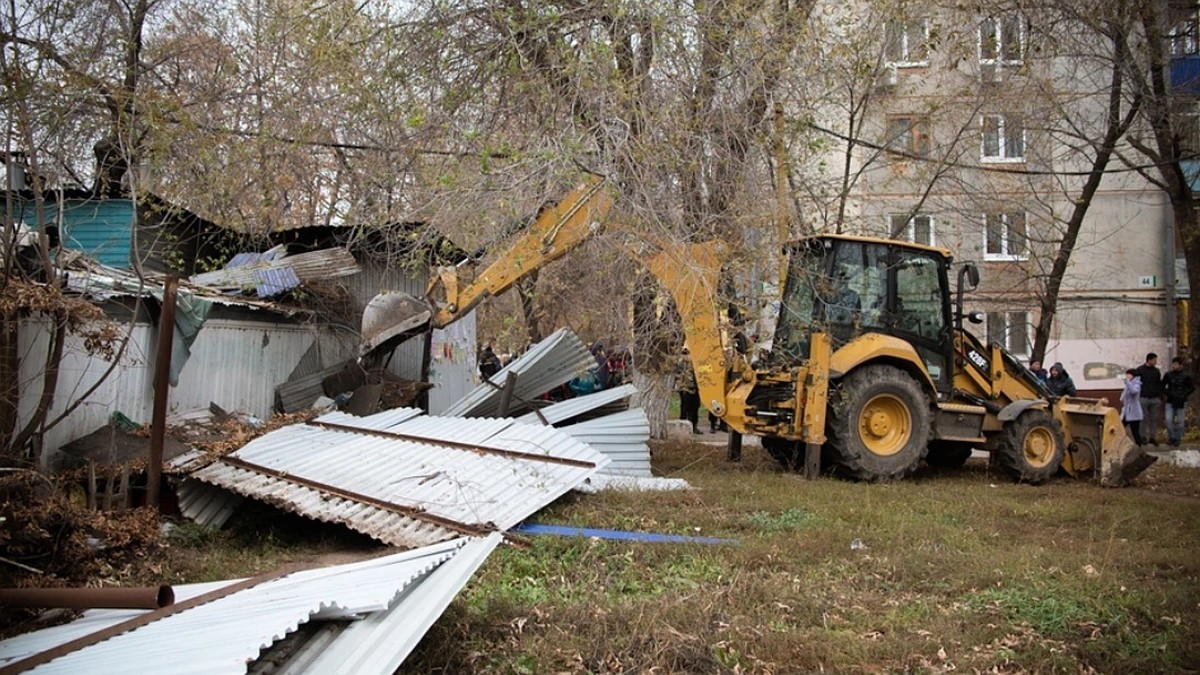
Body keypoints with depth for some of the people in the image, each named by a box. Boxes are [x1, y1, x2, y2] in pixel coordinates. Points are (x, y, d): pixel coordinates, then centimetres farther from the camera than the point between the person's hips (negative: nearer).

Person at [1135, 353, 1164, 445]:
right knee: (1144, 419, -2)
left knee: (1155, 419, 4)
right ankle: (1143, 437, 6)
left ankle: (1153, 437, 10)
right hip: (1144, 398, -4)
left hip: (1155, 399, 4)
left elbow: (1159, 385, 17)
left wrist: (1160, 397, 9)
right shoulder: (1140, 370, 0)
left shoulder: (1156, 371, 12)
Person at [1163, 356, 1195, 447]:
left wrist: (1183, 395, -10)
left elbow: (1192, 387, -1)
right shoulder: (1168, 374, -1)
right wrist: (1168, 393, -6)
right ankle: (1171, 437, 6)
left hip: (1181, 402, -1)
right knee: (1169, 420, -8)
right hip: (1170, 401, 1)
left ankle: (1178, 439, 17)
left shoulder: (1186, 375, -5)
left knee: (1180, 421, 5)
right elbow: (1162, 386, 8)